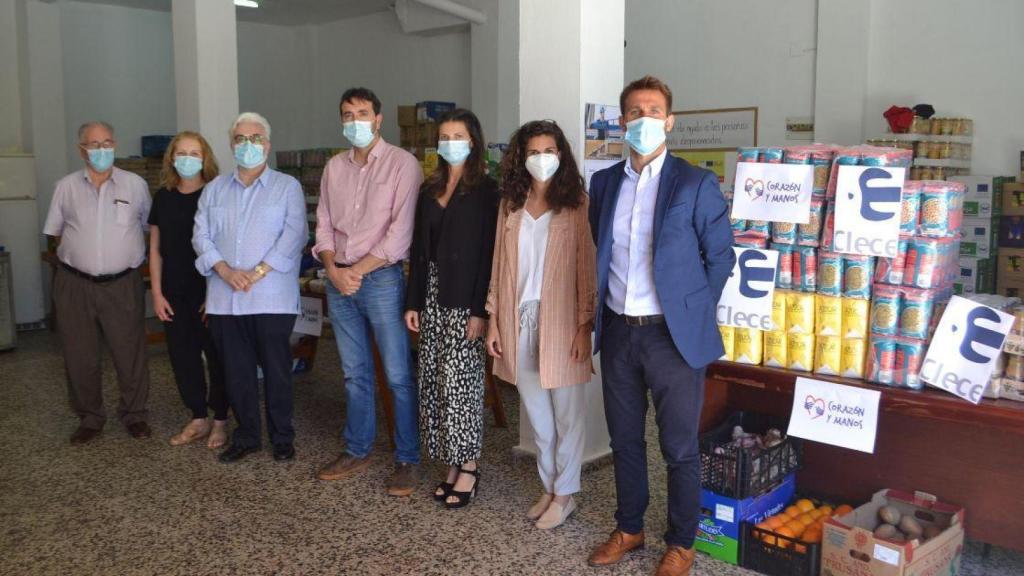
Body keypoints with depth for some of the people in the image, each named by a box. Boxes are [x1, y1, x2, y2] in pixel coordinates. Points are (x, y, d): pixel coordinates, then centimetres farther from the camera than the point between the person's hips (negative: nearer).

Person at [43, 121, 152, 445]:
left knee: (130, 354, 4)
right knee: (80, 356, 9)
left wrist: (129, 253, 6)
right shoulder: (66, 187, 4)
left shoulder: (135, 184, 1)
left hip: (122, 284, -1)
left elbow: (149, 226, 11)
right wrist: (83, 250, 6)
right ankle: (90, 418, 24)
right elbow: (55, 231, 12)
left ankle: (134, 415, 21)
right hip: (75, 284, 1)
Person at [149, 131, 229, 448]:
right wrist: (157, 293, 5)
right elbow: (155, 248, 10)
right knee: (182, 356, 9)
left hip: (209, 291, -4)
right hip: (175, 294, 4)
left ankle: (220, 420, 17)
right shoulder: (163, 197, 7)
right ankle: (198, 419, 23)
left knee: (216, 356, 3)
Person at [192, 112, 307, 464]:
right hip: (225, 299, 4)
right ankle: (246, 436, 23)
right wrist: (225, 270, -11)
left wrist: (257, 272, -16)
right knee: (236, 371, 9)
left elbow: (293, 235, -8)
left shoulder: (287, 187, 4)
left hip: (272, 297, -3)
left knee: (276, 369, 2)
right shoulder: (215, 189, 15)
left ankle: (282, 437, 16)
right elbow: (201, 235, 6)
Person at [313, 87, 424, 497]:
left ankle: (408, 460, 10)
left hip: (381, 279, -5)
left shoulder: (402, 164, -6)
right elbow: (324, 224, 12)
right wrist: (333, 269, -5)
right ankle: (357, 452, 26)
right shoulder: (334, 167, 13)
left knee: (399, 376, -1)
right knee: (355, 374, 14)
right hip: (339, 280, 6)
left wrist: (357, 271, -12)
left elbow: (401, 232, -13)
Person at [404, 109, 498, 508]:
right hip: (431, 295, 7)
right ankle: (451, 464, 19)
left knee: (459, 382, -4)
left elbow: (488, 251, -11)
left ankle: (468, 467, 11)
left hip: (464, 298, -6)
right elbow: (419, 248, 14)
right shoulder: (431, 188, 14)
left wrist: (480, 310, -16)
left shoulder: (485, 190, -5)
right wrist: (413, 302, 9)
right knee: (433, 382, 7)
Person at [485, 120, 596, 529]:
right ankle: (550, 488, 30)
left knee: (566, 414, 6)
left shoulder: (576, 205, -5)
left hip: (561, 320, -4)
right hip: (519, 320, 5)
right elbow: (500, 265, 8)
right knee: (536, 414, 15)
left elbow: (588, 267, -8)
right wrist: (494, 319, 6)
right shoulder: (511, 205, 8)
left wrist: (585, 326, -12)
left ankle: (564, 494, 21)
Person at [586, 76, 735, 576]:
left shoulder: (697, 184, -7)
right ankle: (629, 529, 35)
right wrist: (602, 309, 11)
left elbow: (720, 256, -1)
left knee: (679, 449, 7)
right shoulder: (603, 182, 7)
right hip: (617, 331, 5)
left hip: (672, 334, -4)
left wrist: (694, 312, 0)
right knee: (624, 440, 17)